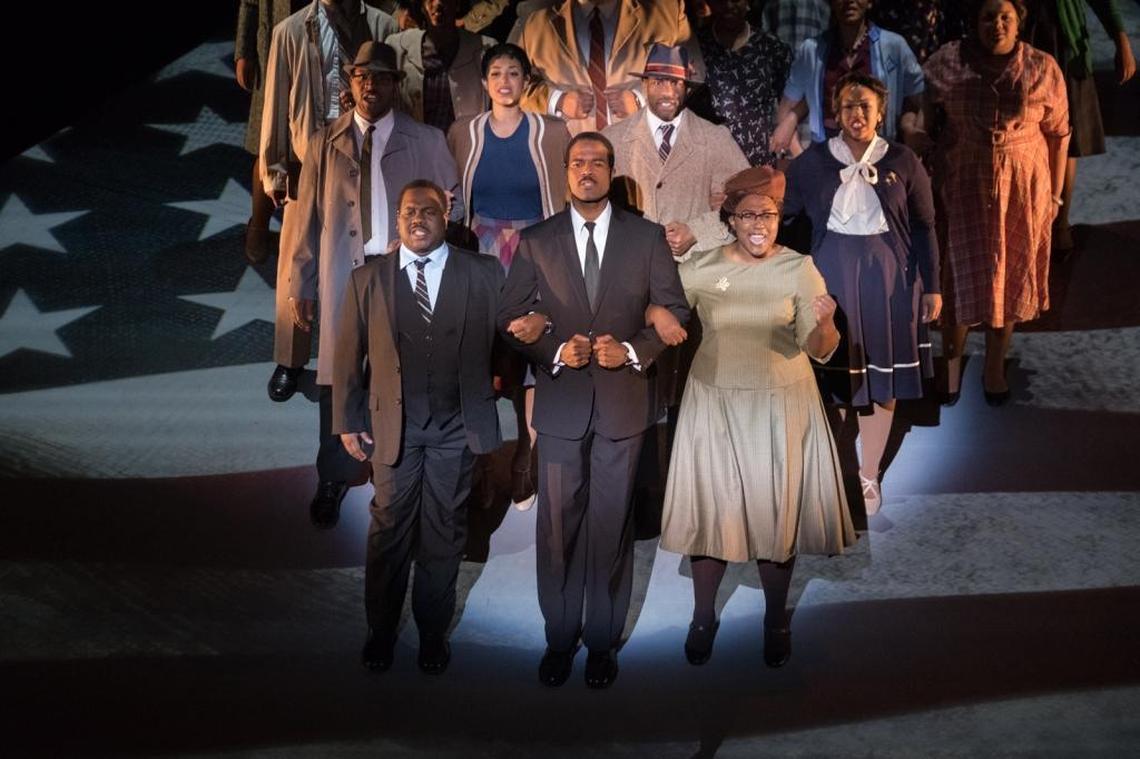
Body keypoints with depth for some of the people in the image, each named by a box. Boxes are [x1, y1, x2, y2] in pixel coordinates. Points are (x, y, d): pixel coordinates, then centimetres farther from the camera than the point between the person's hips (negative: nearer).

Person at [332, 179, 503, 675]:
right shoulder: (367, 279, 3)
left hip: (456, 428, 0)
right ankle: (380, 631, 28)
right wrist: (347, 422, 2)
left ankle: (434, 633, 29)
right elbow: (348, 355, 4)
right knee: (389, 531, 10)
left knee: (444, 533, 11)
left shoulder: (484, 275, 0)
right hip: (393, 425, 0)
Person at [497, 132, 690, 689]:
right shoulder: (535, 241, 5)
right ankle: (559, 637, 24)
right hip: (560, 402, 1)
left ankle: (603, 640, 22)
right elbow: (511, 317, 4)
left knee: (612, 526, 6)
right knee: (557, 524, 7)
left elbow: (674, 312, 4)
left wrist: (632, 351, -12)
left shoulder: (647, 237, 4)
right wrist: (555, 351, -12)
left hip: (623, 400, 0)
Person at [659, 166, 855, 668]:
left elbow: (819, 350, -9)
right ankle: (703, 617, 27)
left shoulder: (799, 269, -5)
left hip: (779, 406, 0)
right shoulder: (700, 268, -3)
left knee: (777, 512, 8)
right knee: (710, 508, 8)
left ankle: (776, 620, 29)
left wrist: (824, 324, -30)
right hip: (715, 404, 1)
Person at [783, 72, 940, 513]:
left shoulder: (902, 162, 0)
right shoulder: (812, 162, 1)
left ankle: (869, 476, 22)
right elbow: (785, 218, 0)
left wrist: (931, 286, 0)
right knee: (831, 375, 4)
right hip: (830, 275, 0)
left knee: (882, 377, 7)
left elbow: (923, 227, 3)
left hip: (887, 276, 1)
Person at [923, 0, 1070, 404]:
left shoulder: (1043, 69, -6)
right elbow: (924, 123, -2)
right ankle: (951, 362, 26)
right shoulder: (946, 62, -7)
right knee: (959, 275, 7)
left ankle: (995, 366, 29)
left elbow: (1058, 135, 0)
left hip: (1022, 187, 1)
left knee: (1008, 278, 11)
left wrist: (1055, 193, 1)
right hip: (961, 186, -1)